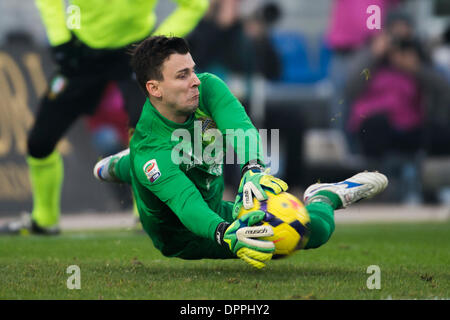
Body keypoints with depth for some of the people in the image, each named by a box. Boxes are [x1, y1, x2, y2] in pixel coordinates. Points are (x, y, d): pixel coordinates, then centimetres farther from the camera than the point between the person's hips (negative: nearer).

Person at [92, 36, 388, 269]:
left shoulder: (207, 88, -19)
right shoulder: (150, 153, -35)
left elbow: (241, 127, -37)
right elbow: (189, 206, -47)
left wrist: (254, 170, -57)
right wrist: (226, 235, -67)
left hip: (216, 207, 6)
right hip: (184, 240, -6)